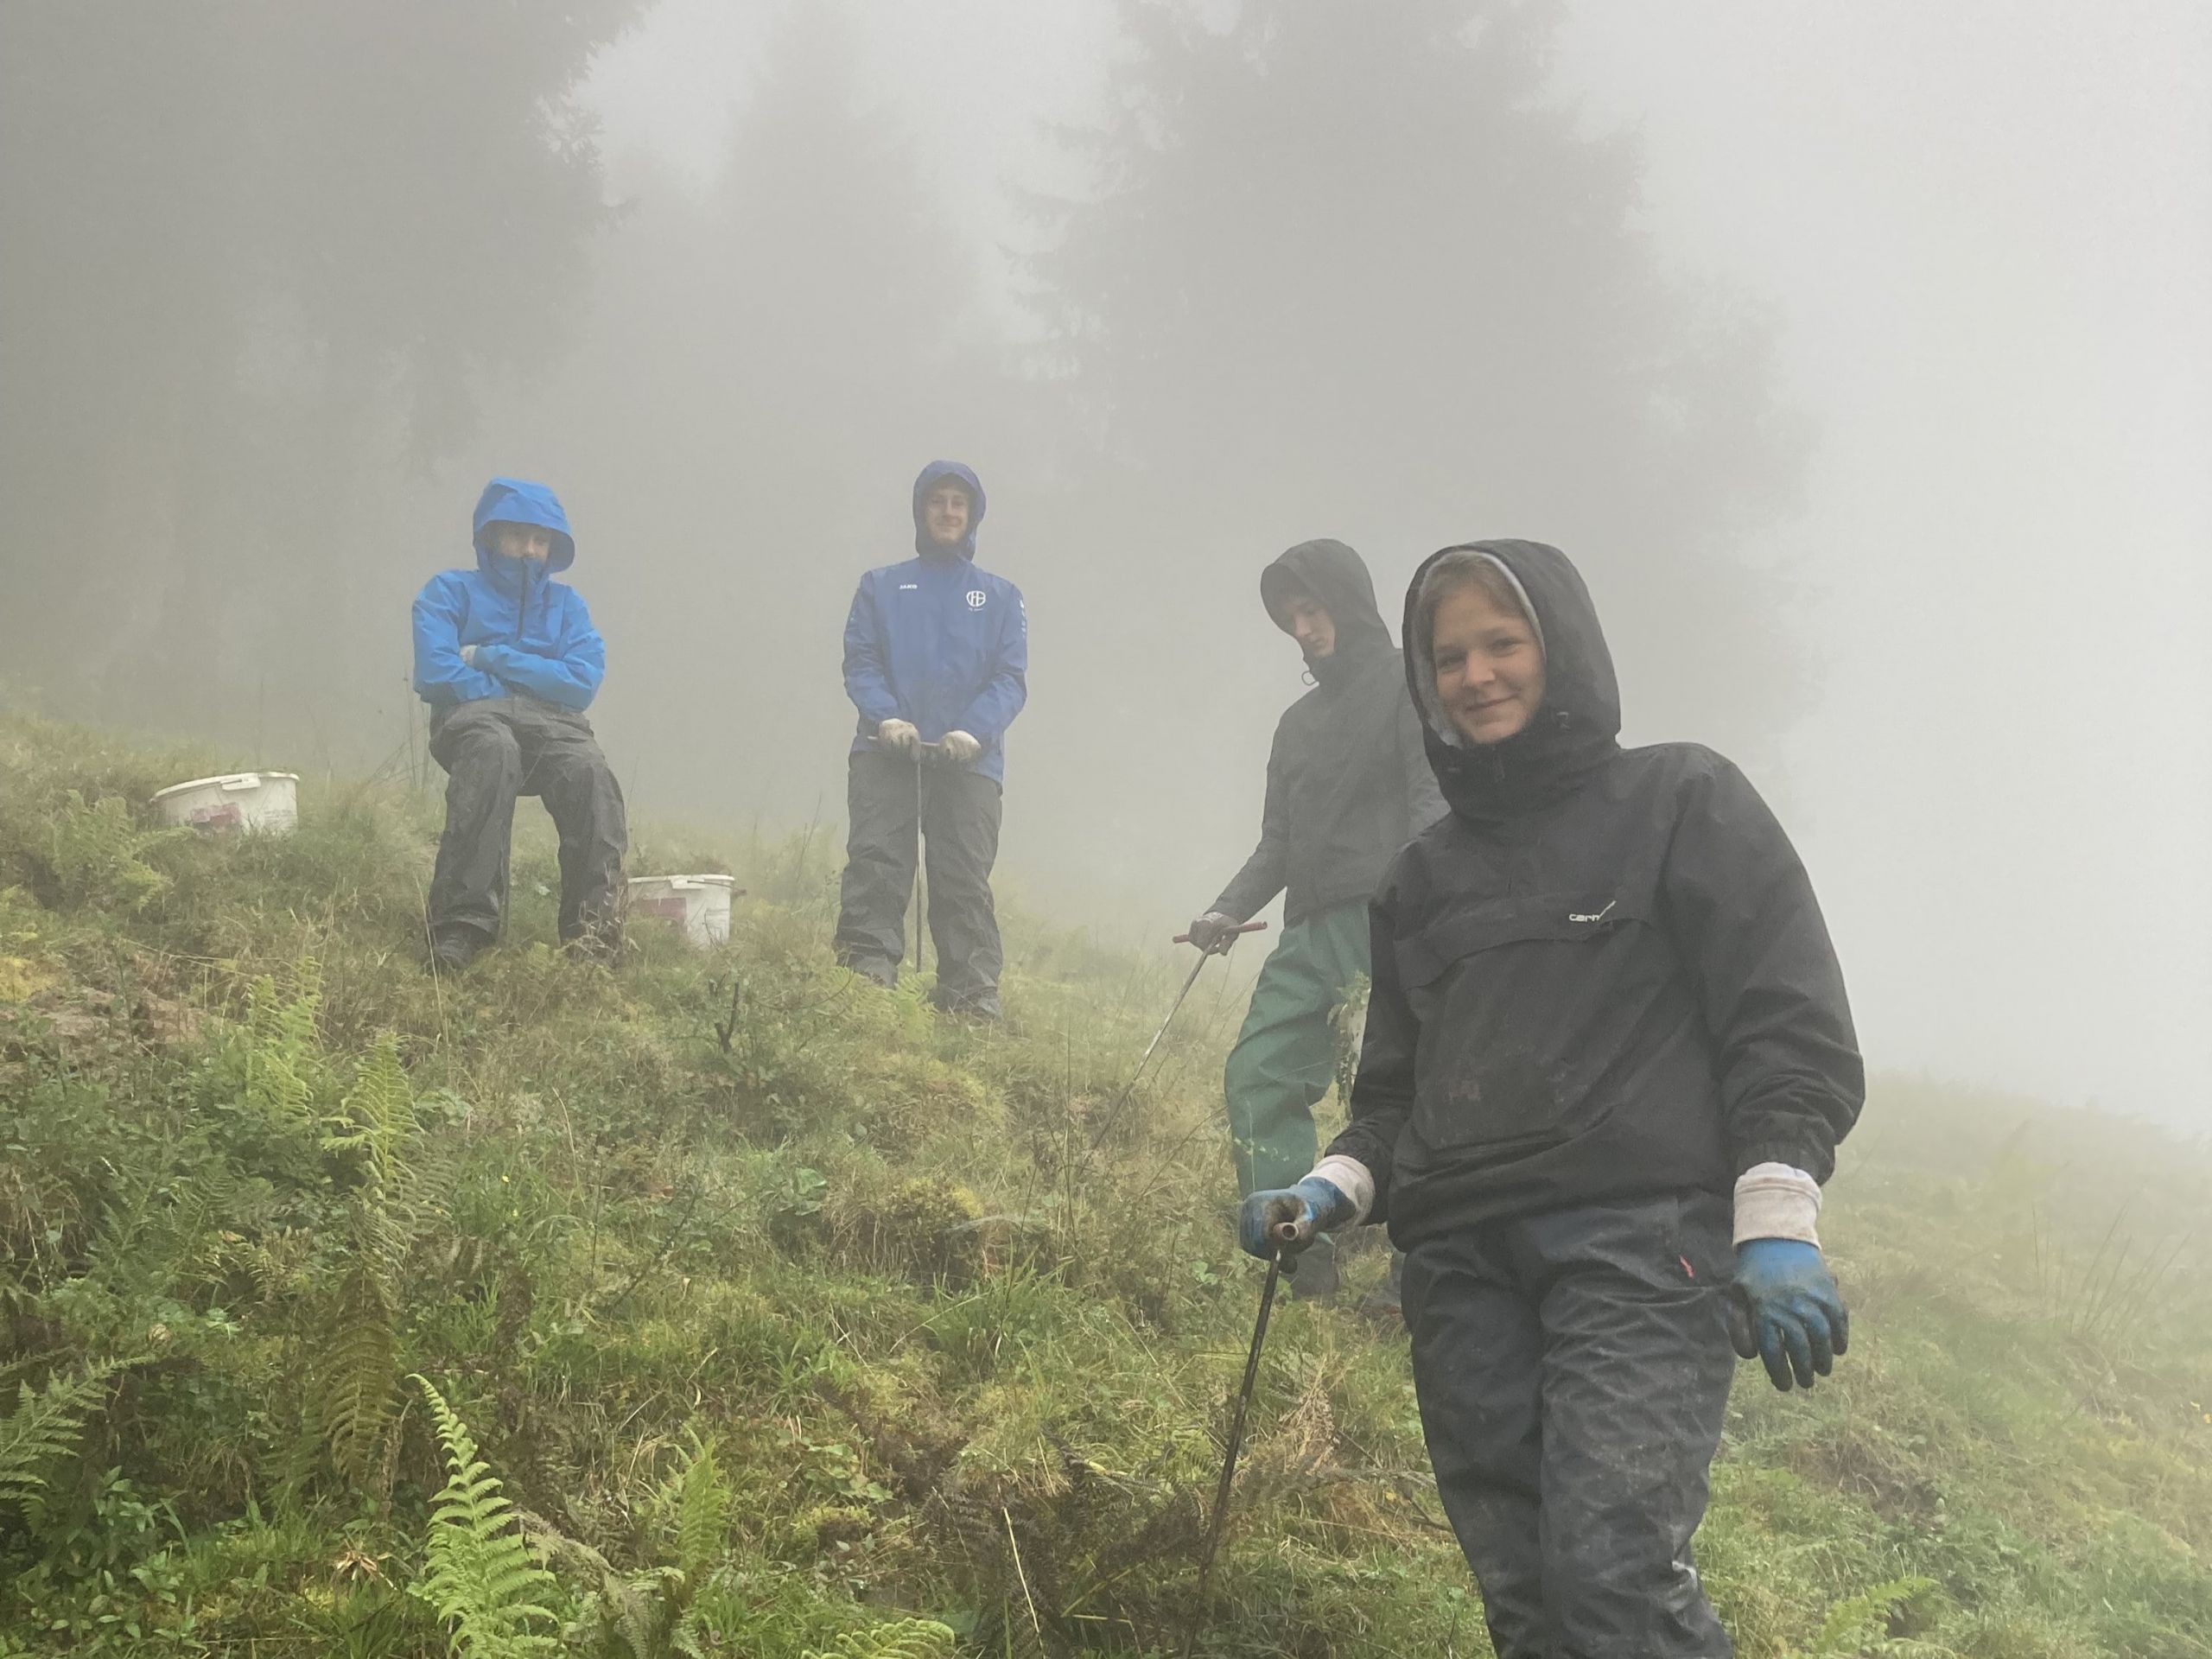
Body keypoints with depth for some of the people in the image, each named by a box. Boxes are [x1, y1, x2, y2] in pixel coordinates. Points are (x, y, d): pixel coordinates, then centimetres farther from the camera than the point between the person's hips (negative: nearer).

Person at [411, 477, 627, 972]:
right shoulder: (450, 592, 17)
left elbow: (582, 683, 6)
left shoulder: (566, 604, 26)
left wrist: (492, 659, 0)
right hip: (473, 718, -2)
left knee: (588, 770, -35)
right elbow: (437, 674, -1)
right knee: (492, 749, -42)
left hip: (552, 723, 3)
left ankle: (593, 929, -43)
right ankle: (462, 924, -50)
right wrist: (526, 682, 2)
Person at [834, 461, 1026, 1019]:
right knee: (875, 863, -13)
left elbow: (1011, 677, 7)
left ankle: (973, 994, -8)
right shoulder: (881, 586, 19)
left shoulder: (1001, 596, 19)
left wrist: (975, 731, -12)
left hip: (970, 761, 0)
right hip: (885, 755, 0)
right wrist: (885, 717, -13)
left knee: (965, 878, -6)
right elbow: (859, 661, 7)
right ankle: (866, 967, -17)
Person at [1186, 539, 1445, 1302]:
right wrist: (1227, 910, 5)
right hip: (1311, 932, 8)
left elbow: (1433, 805, -11)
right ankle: (1298, 1257, -3)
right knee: (1257, 1075, -4)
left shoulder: (1408, 686, 2)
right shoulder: (1299, 721, 26)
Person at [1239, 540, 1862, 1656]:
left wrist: (1778, 1224, -12)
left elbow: (1791, 1025, 0)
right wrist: (1331, 1193, 6)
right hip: (1463, 1269, 5)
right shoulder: (1423, 875, 24)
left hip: (1639, 1242, -5)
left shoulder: (1681, 801, 8)